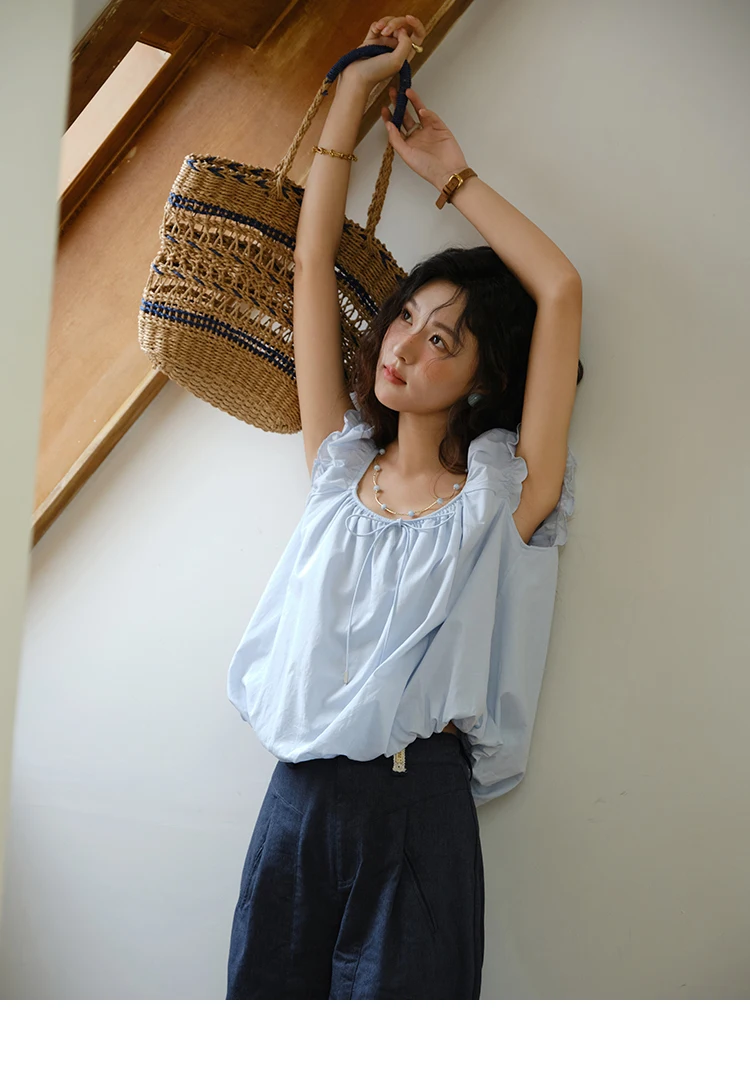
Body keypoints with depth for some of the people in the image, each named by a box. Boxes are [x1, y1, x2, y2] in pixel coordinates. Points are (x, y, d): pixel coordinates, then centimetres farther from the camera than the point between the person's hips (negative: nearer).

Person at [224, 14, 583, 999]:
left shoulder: (502, 492, -1)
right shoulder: (342, 463, 9)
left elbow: (561, 289, -7)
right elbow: (313, 262, 9)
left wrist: (452, 176, 4)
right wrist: (355, 88, 10)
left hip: (419, 810, -4)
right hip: (296, 802, 4)